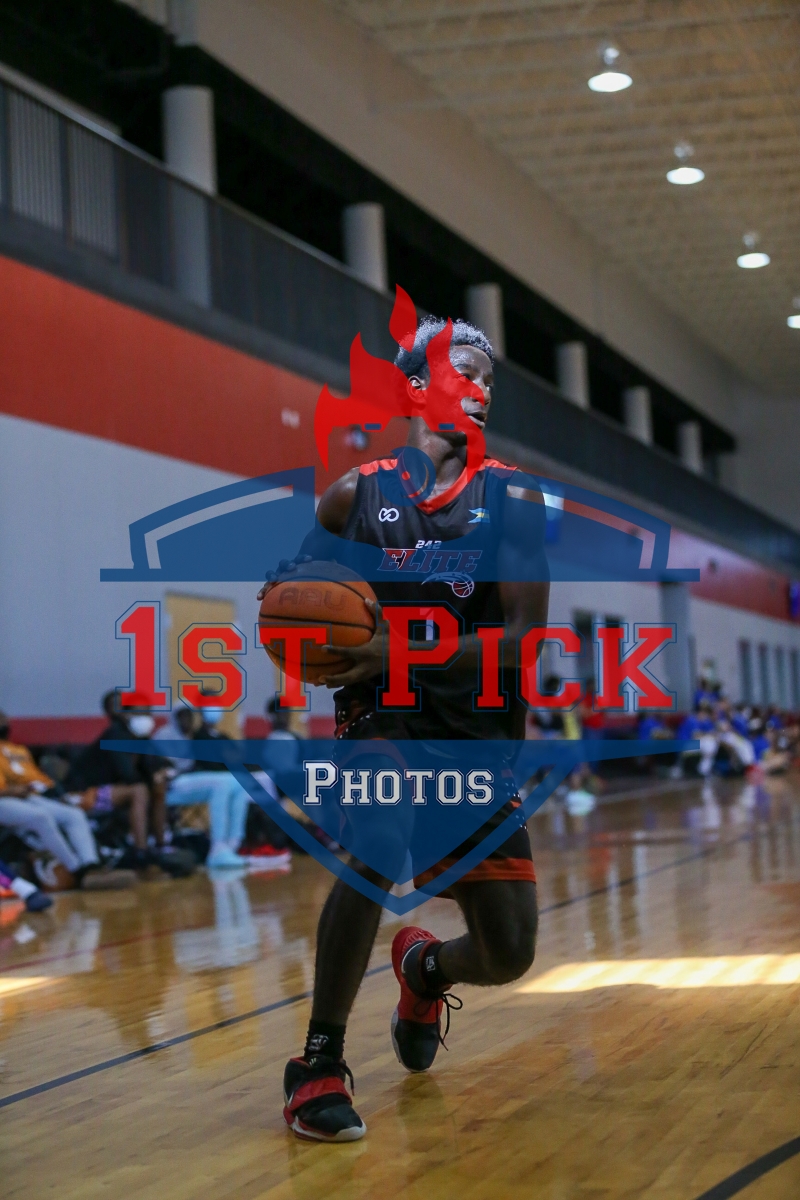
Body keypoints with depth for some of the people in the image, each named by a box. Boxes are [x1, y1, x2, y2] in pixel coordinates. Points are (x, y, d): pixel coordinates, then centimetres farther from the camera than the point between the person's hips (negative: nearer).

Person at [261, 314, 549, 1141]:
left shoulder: (511, 498, -2)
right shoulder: (355, 494, 1)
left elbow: (522, 638, -12)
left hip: (479, 733, 1)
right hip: (382, 710, -1)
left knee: (507, 954, 2)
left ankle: (424, 968, 40)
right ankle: (319, 1062, -18)